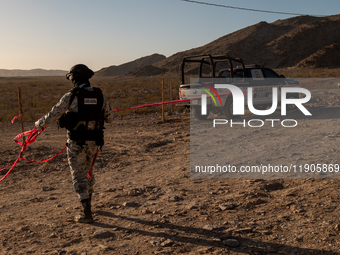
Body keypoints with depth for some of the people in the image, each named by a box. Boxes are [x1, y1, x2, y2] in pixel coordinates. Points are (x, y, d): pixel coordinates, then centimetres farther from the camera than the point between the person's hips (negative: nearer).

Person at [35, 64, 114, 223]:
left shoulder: (70, 97, -11)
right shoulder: (100, 96, 0)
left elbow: (54, 114, -2)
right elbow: (109, 118, 8)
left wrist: (39, 124, 17)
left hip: (76, 142, -5)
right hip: (94, 141, 5)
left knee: (78, 176, 3)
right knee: (87, 171, 25)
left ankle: (87, 213, 1)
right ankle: (87, 203, 40)